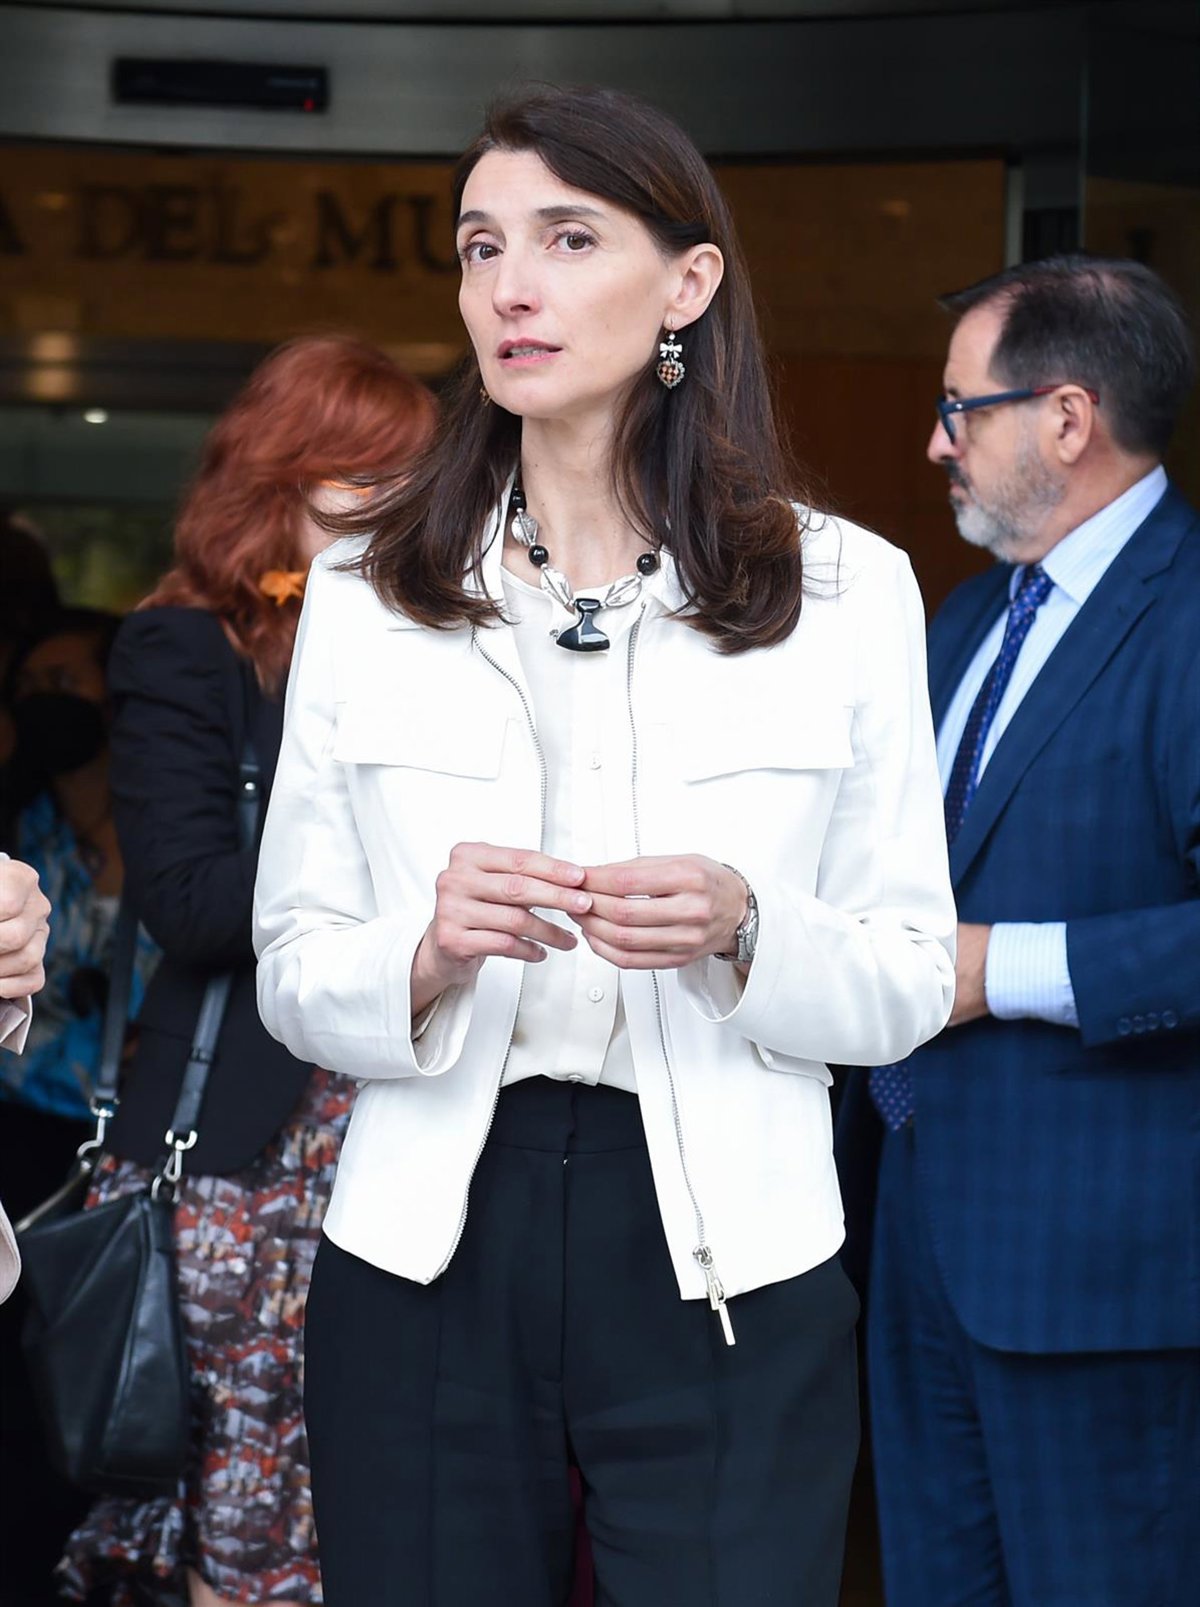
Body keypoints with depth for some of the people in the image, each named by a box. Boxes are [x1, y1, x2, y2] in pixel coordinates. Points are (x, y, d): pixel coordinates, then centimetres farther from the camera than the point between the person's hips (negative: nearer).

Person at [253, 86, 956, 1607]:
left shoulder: (845, 590, 1)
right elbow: (291, 976, 4)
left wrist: (745, 935, -18)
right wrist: (428, 955, -17)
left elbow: (912, 979, 2)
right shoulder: (367, 596, 4)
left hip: (725, 1265, -1)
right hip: (426, 1258, 1)